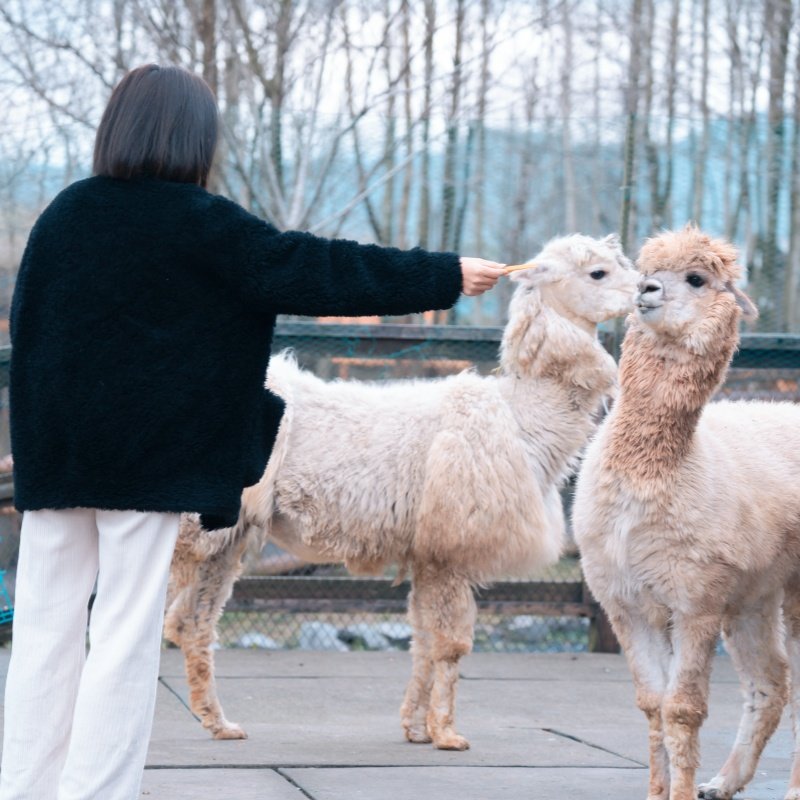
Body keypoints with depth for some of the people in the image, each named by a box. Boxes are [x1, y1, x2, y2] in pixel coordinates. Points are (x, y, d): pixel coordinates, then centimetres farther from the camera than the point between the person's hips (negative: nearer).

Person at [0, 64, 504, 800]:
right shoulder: (198, 222, -8)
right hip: (147, 457, -5)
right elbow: (315, 272, -8)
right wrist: (446, 276, -2)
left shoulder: (64, 214, 5)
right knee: (126, 636, 0)